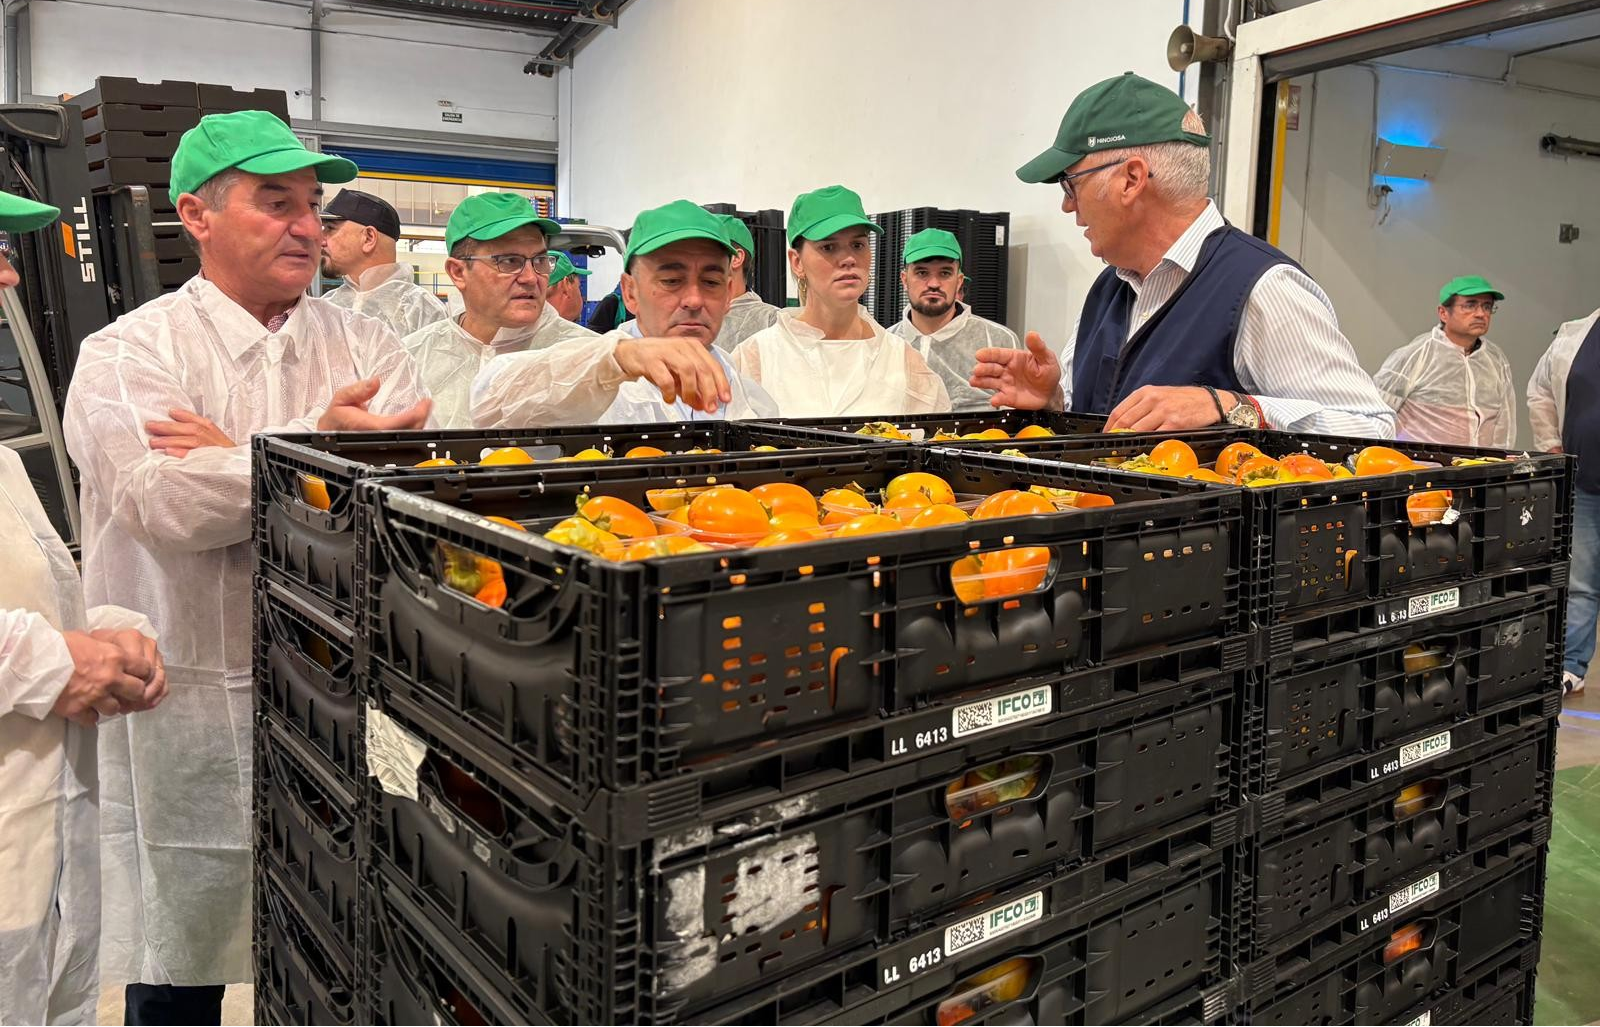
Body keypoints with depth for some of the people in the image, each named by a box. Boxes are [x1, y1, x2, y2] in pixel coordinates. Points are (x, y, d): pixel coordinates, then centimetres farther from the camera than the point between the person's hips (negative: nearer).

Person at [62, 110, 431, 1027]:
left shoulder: (366, 344, 6)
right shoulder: (129, 353, -2)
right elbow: (164, 505, -19)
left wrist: (238, 459, -15)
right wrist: (317, 443, -24)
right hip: (189, 713, -2)